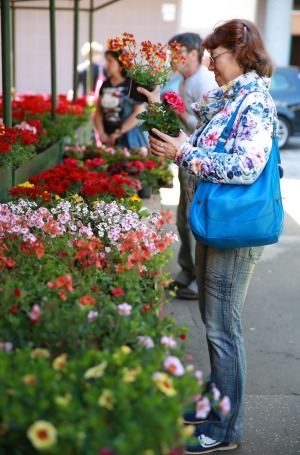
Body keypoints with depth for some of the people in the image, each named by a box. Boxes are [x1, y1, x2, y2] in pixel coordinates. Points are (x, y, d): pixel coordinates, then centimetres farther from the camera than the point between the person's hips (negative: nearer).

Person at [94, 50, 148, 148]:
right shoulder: (105, 84, 11)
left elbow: (139, 112, -12)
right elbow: (98, 111, 11)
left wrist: (118, 133, -10)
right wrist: (102, 134, -2)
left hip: (127, 138, -5)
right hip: (108, 139, 5)